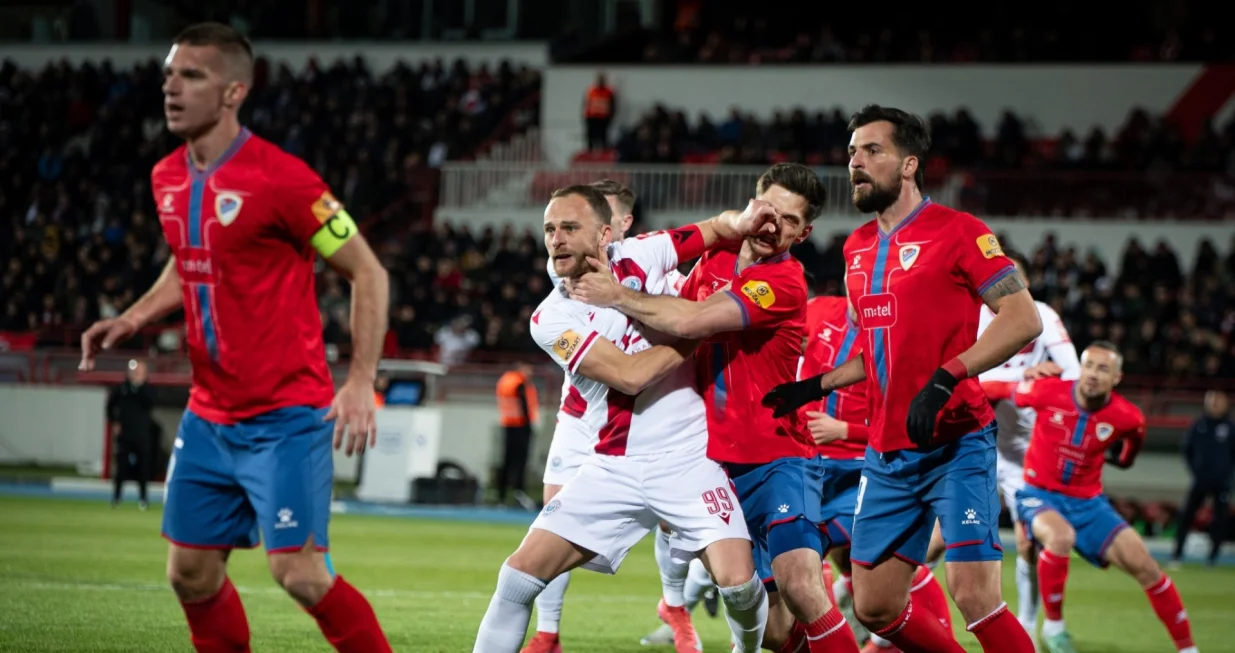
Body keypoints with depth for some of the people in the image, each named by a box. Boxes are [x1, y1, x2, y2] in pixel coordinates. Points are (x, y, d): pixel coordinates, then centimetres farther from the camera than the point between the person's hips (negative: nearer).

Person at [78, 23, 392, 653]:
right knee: (190, 573, 8)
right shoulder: (167, 179, 6)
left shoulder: (280, 178, -16)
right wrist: (132, 318, 8)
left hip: (287, 417, -7)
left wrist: (360, 382, -19)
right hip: (209, 417, 7)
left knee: (298, 573, -14)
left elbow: (368, 274, -11)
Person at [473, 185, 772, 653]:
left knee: (738, 581, -16)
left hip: (690, 459, 0)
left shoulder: (638, 255, -2)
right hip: (613, 468, 0)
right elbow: (629, 374, -18)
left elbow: (713, 230, 9)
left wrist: (739, 223, -14)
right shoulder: (551, 320, -7)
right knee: (522, 572, -7)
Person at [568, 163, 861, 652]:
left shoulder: (785, 284, -16)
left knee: (799, 584, -28)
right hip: (717, 461, 6)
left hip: (777, 460, -6)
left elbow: (691, 321, -26)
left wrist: (615, 296, -14)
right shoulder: (713, 261, 8)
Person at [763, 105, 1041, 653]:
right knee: (874, 608, 7)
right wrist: (818, 386, 14)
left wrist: (945, 379, -24)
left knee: (974, 596, -18)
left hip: (956, 444, -7)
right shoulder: (858, 248, 14)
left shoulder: (956, 231, -8)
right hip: (888, 453, 8)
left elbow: (1023, 320, -16)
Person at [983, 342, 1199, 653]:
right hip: (1040, 496, -3)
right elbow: (1000, 389, 2)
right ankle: (1053, 626, -16)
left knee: (1143, 564, -8)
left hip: (1088, 503, 3)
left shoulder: (1127, 417, -11)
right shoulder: (1047, 392, -17)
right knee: (1061, 536, -37)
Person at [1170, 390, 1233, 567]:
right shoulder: (1198, 426, 0)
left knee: (1220, 518, 1)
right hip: (1201, 481, 1)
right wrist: (1194, 469, 3)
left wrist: (1227, 471, -4)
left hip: (1222, 483, -1)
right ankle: (1177, 553, 1)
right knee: (1186, 515, -4)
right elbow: (1187, 449, 10)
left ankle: (1213, 555, 12)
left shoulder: (1230, 427, -5)